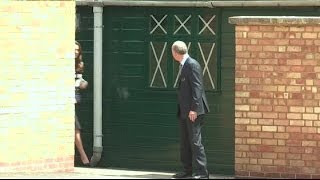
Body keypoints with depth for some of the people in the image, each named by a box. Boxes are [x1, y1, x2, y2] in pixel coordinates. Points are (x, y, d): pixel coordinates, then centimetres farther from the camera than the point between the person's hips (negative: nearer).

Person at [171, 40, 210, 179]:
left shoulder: (192, 65, -13)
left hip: (193, 111, -10)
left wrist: (194, 109, -22)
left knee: (195, 141, -10)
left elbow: (197, 87, -19)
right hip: (184, 111, 10)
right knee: (185, 143, 13)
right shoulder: (184, 65, 17)